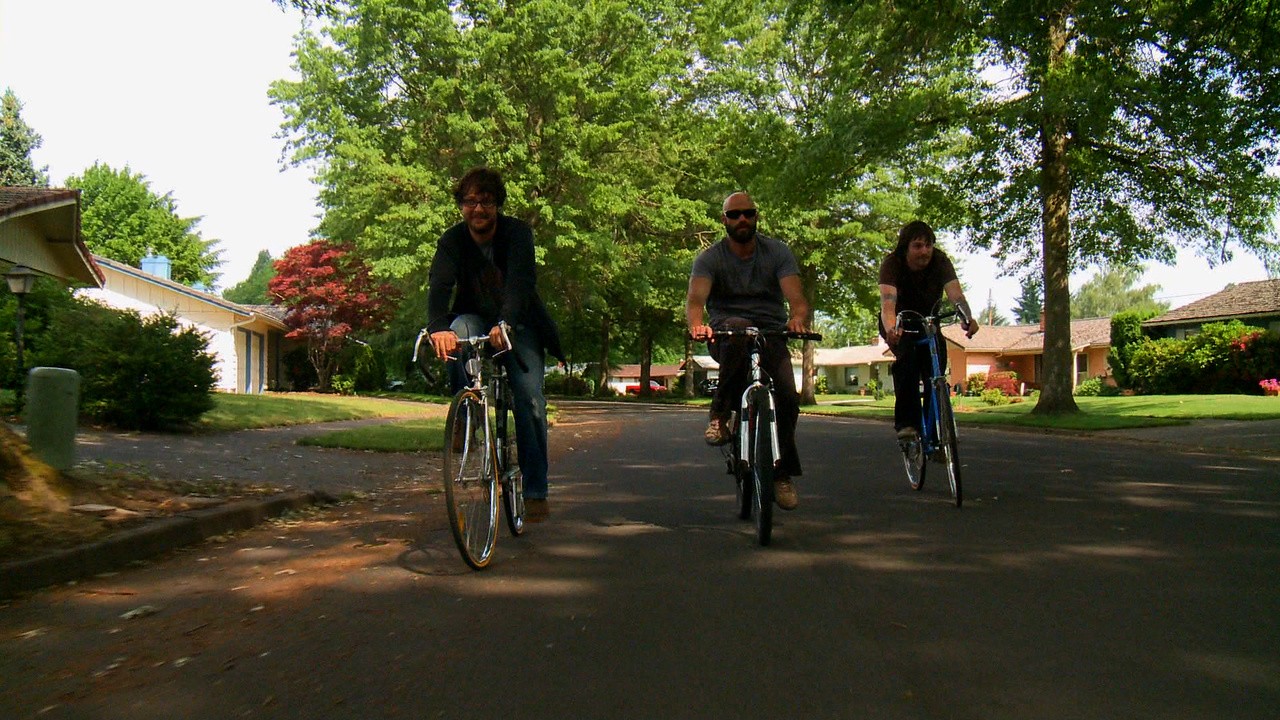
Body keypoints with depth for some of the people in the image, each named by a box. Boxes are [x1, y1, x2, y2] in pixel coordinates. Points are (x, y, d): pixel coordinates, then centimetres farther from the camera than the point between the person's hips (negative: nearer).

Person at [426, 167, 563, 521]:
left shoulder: (517, 233, -17)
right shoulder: (452, 240, -12)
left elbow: (521, 280, -34)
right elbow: (439, 286, -28)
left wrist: (506, 323, -53)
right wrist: (439, 327, -49)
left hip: (518, 325, -1)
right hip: (477, 320, 1)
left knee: (530, 399, -14)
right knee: (458, 329, -34)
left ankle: (535, 488, -3)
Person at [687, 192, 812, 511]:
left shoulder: (778, 252, 2)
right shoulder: (710, 258, -1)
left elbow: (796, 296, -13)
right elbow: (695, 298, -20)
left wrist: (798, 318, -38)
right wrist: (697, 325, -44)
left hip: (771, 333, 2)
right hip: (727, 335, -1)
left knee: (787, 397, -22)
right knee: (736, 327, -38)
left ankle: (782, 474, 1)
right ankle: (720, 416, -29)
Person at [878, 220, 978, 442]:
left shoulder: (940, 261, -20)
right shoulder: (892, 264, -26)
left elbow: (955, 293, -35)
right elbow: (888, 301, -42)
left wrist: (967, 318, -56)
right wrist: (891, 328, -63)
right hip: (899, 323, -2)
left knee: (936, 365, -16)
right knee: (907, 357, -32)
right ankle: (906, 422, -28)